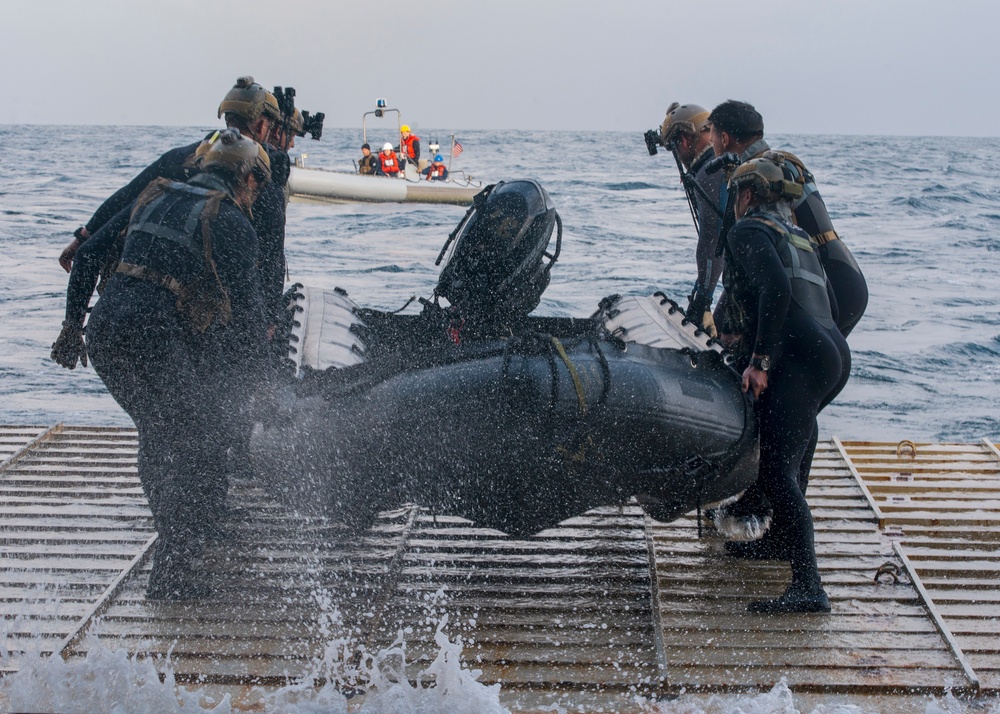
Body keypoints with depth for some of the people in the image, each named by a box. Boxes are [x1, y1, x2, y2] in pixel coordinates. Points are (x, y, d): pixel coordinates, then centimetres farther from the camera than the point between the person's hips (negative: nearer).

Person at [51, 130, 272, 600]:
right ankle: (169, 576, 4)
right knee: (198, 453, 4)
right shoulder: (232, 223, 1)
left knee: (159, 438, 25)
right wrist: (250, 380, 11)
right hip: (154, 338, -7)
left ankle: (176, 540, 38)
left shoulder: (154, 197, 21)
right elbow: (245, 308, 0)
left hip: (103, 331, 7)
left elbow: (88, 254, 20)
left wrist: (73, 323, 23)